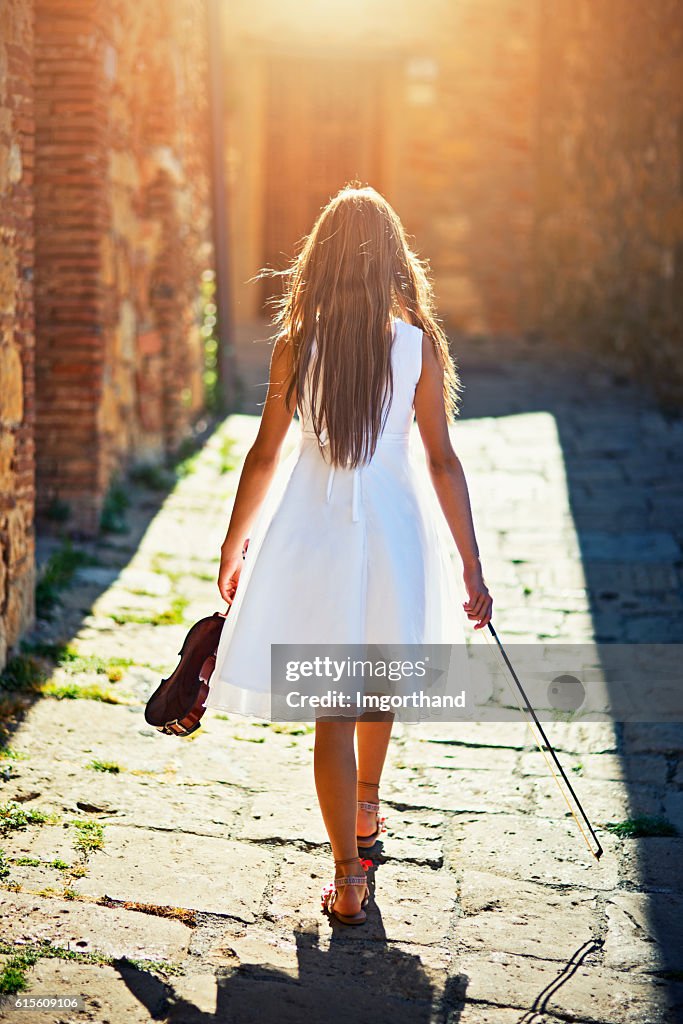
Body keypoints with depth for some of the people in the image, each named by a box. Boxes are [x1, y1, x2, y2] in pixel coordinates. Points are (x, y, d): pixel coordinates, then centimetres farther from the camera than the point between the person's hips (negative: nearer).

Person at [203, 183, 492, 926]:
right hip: (394, 528, 1)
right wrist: (472, 566, -2)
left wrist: (234, 544, 12)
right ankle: (366, 808, 46)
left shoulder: (294, 345, -7)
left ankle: (348, 877, 4)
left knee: (330, 707, 5)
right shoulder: (419, 343, -7)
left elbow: (265, 455, -2)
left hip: (313, 527, -1)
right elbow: (442, 461, -7)